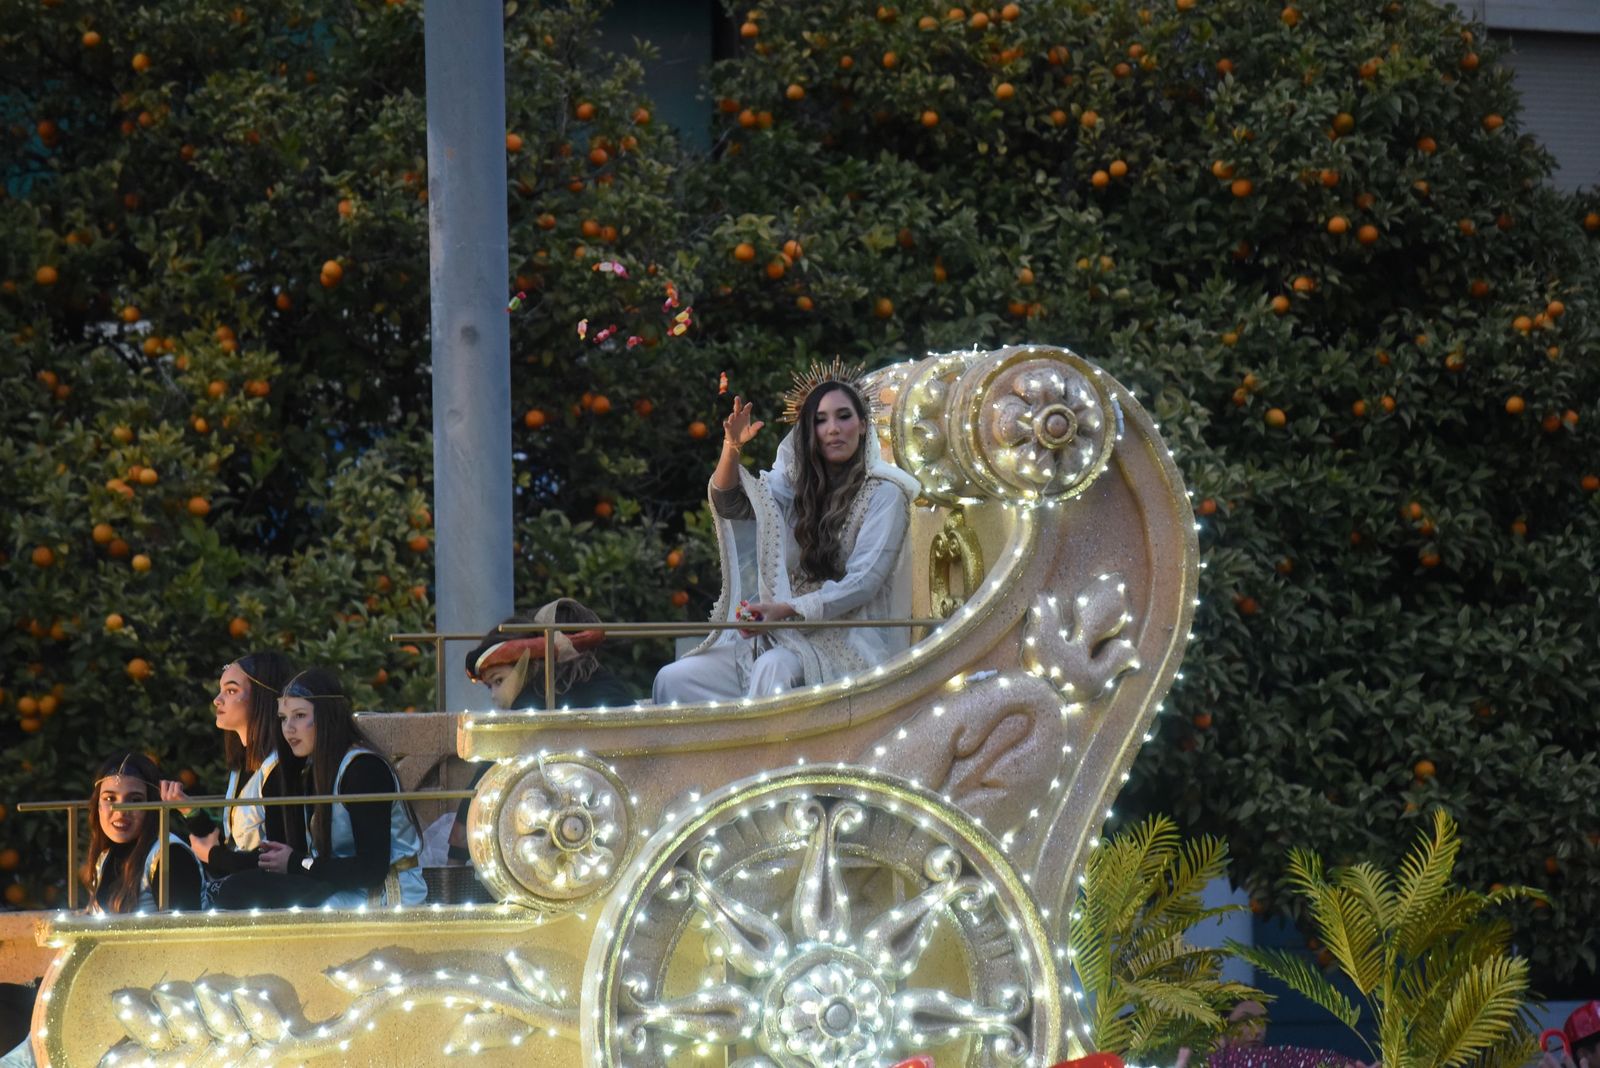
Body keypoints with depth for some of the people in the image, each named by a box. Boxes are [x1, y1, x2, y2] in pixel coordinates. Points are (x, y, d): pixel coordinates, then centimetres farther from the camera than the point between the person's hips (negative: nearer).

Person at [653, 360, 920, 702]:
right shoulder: (796, 483, 15)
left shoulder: (884, 493, -2)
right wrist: (732, 448, -18)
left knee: (774, 668, -38)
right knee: (673, 680, -13)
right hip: (786, 635, 6)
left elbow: (864, 582, -11)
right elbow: (730, 503, 3)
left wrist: (788, 609, -21)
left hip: (848, 641, -6)